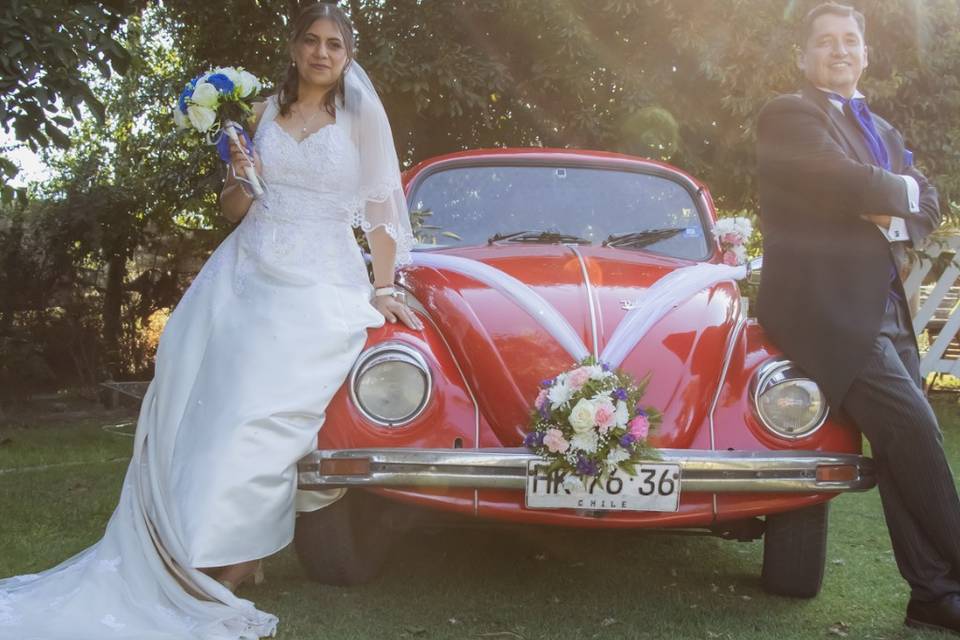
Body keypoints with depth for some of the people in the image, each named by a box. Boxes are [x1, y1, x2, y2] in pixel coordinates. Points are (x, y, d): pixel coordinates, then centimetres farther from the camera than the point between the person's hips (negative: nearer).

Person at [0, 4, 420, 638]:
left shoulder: (361, 116, 3)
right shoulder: (267, 111, 13)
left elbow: (382, 208, 4)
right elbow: (235, 208, 16)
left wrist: (382, 289, -3)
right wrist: (239, 181, -6)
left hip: (319, 289, -4)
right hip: (244, 275, 4)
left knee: (261, 418, -15)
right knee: (198, 406, -5)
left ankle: (227, 570, 0)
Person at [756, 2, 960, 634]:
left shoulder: (882, 130, 24)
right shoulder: (789, 115, -1)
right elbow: (844, 181, -18)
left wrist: (895, 219, -7)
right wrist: (901, 192, 0)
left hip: (887, 308, 8)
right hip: (825, 304, -7)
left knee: (903, 447, 4)